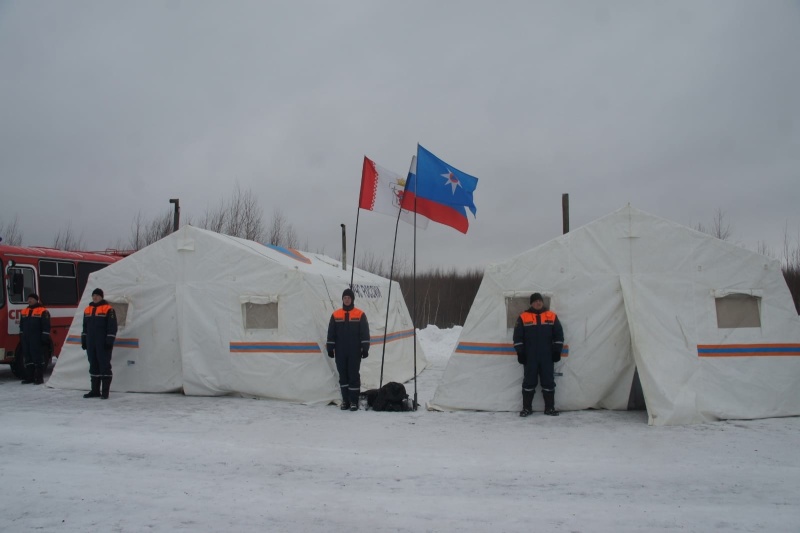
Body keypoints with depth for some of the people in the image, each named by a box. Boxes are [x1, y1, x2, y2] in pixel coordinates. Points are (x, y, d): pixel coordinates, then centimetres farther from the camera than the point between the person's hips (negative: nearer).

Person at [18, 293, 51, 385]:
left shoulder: (43, 311, -6)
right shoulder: (24, 312, 16)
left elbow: (46, 326, -10)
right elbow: (21, 326, 22)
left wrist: (45, 338, -14)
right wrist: (21, 337, 18)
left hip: (37, 340, -7)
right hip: (26, 340, 7)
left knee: (38, 357, -4)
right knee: (28, 358, 10)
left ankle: (39, 377, -1)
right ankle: (30, 376, 17)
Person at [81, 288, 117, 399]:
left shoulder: (108, 309, -7)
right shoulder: (87, 310, 14)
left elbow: (112, 327, -11)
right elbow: (85, 327, 20)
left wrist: (110, 341, -15)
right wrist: (83, 341, 17)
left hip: (103, 344, -7)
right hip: (91, 344, 7)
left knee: (105, 366, -4)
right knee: (93, 366, 11)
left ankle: (105, 391, -2)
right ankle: (95, 390, 19)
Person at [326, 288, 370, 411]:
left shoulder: (360, 314, -2)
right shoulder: (336, 315, 5)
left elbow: (365, 333, -1)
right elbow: (331, 333, 8)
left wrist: (365, 348, -5)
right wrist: (330, 348, 5)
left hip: (355, 352, -3)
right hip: (340, 352, 3)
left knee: (354, 375, -2)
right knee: (343, 375, 8)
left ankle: (354, 401, 4)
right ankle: (345, 400, 16)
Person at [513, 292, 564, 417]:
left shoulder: (552, 316, 4)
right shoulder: (523, 317, -1)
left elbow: (559, 334, 7)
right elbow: (517, 336, 0)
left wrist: (557, 351, 3)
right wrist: (520, 353, -4)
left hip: (547, 357, 1)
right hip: (530, 357, -1)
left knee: (548, 382, 6)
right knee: (529, 382, 4)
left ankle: (550, 407, 15)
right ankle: (527, 408, 13)